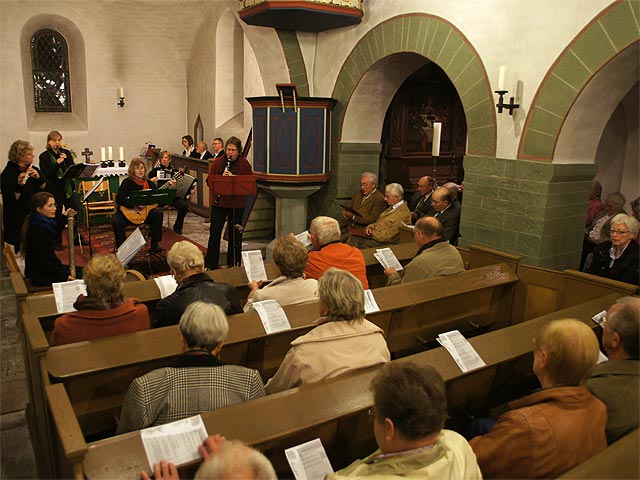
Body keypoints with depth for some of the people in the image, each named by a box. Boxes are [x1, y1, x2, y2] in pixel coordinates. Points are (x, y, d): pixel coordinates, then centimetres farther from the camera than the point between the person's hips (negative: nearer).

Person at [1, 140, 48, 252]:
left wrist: (38, 177, -15)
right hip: (18, 220, -6)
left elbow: (45, 187, 2)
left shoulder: (32, 169, 7)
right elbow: (10, 200, -18)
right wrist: (19, 185, -33)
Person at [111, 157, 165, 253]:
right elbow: (119, 199, -19)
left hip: (144, 212, 3)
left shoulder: (148, 183, 5)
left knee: (158, 213, -23)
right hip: (128, 213, -3)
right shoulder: (127, 182, -8)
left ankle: (154, 245, -15)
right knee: (116, 221, -30)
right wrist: (135, 204, -28)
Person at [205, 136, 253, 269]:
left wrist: (234, 178, -22)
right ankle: (210, 265, 13)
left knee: (235, 235, 7)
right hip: (219, 202, 2)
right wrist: (216, 189, -17)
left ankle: (233, 264, 20)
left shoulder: (244, 163, -1)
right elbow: (209, 179, 3)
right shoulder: (218, 162, 4)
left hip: (237, 204, -1)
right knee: (214, 233, 3)